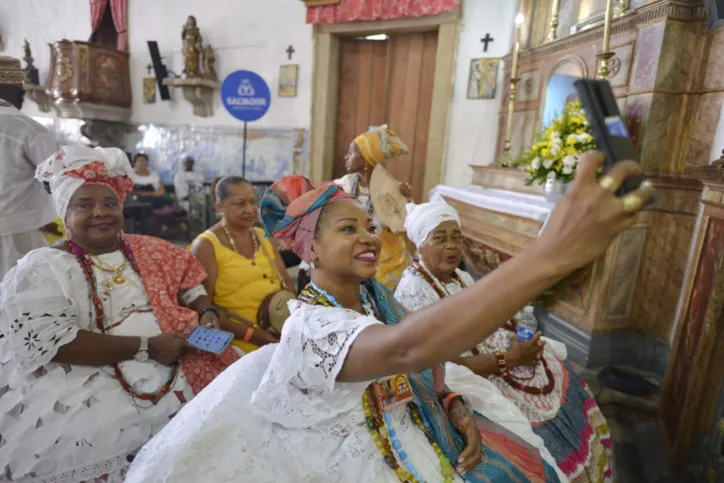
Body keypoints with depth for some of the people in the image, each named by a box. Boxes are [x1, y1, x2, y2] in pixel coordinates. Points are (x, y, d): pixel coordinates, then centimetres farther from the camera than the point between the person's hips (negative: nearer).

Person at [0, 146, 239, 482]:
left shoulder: (149, 251, 11)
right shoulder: (43, 269, -4)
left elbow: (189, 286, 18)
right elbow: (48, 343, -15)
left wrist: (206, 313, -5)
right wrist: (146, 347, -19)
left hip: (180, 367, 5)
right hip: (93, 382, -4)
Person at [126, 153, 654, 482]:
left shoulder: (374, 295, -1)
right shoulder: (309, 325, -26)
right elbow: (410, 347, -45)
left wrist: (456, 408, -9)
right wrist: (552, 254, -52)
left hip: (427, 440, 7)